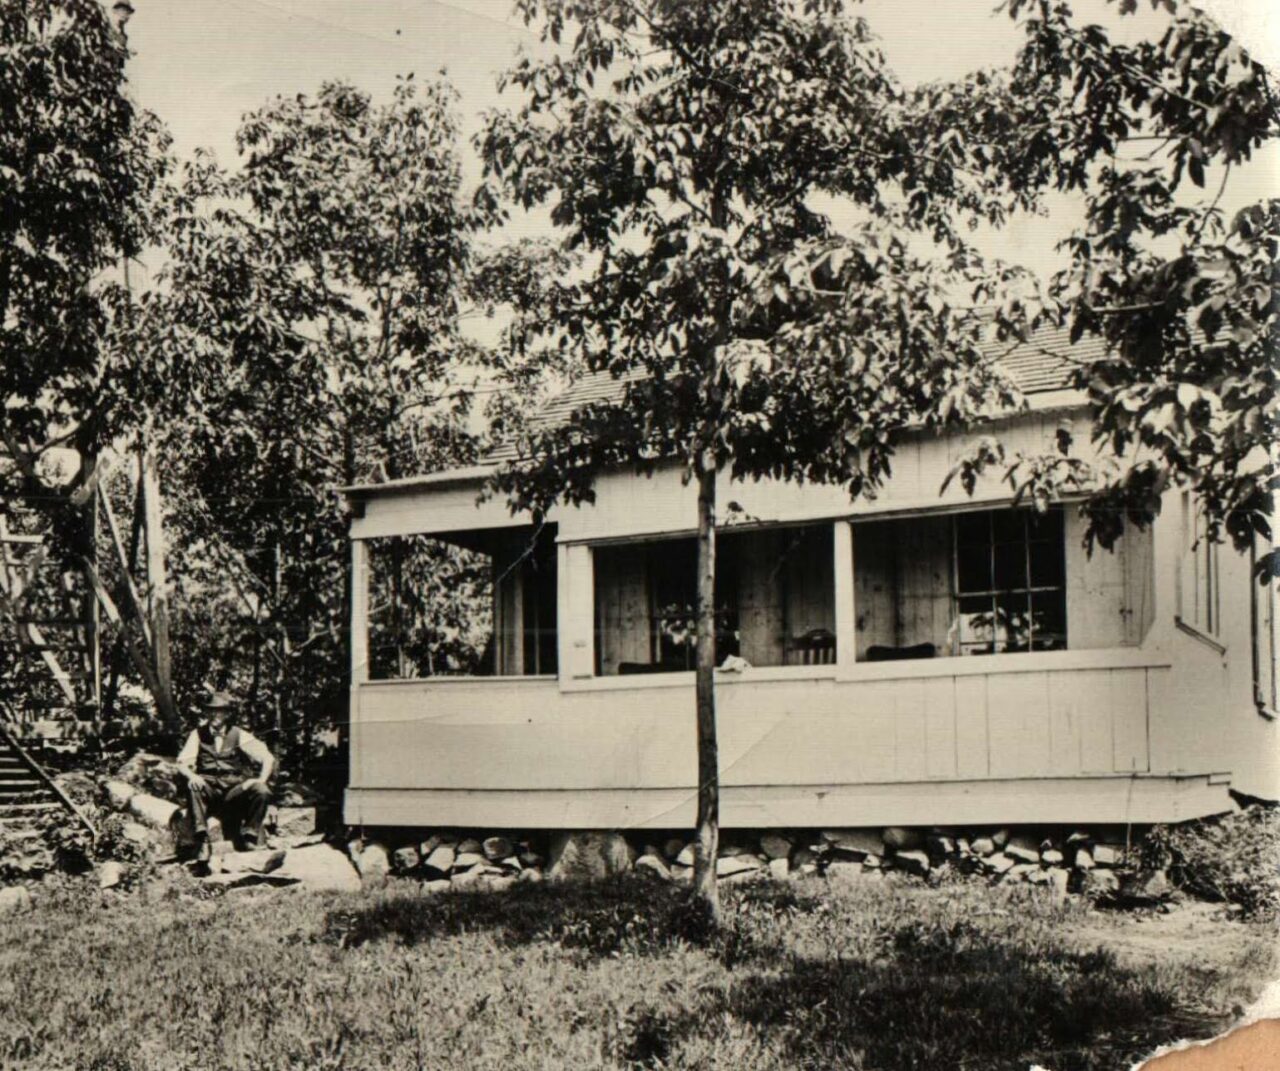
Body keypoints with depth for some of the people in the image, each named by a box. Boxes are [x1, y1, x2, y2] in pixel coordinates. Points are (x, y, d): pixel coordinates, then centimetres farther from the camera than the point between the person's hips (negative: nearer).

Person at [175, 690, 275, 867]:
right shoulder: (198, 734, 9)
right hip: (209, 787, 0)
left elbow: (267, 758, 2)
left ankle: (249, 838, -14)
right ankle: (202, 842, -34)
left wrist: (261, 779, -16)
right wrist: (191, 775, -23)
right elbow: (183, 762, 0)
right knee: (192, 787, -34)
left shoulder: (239, 735, 6)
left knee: (262, 792, -28)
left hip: (235, 788, 0)